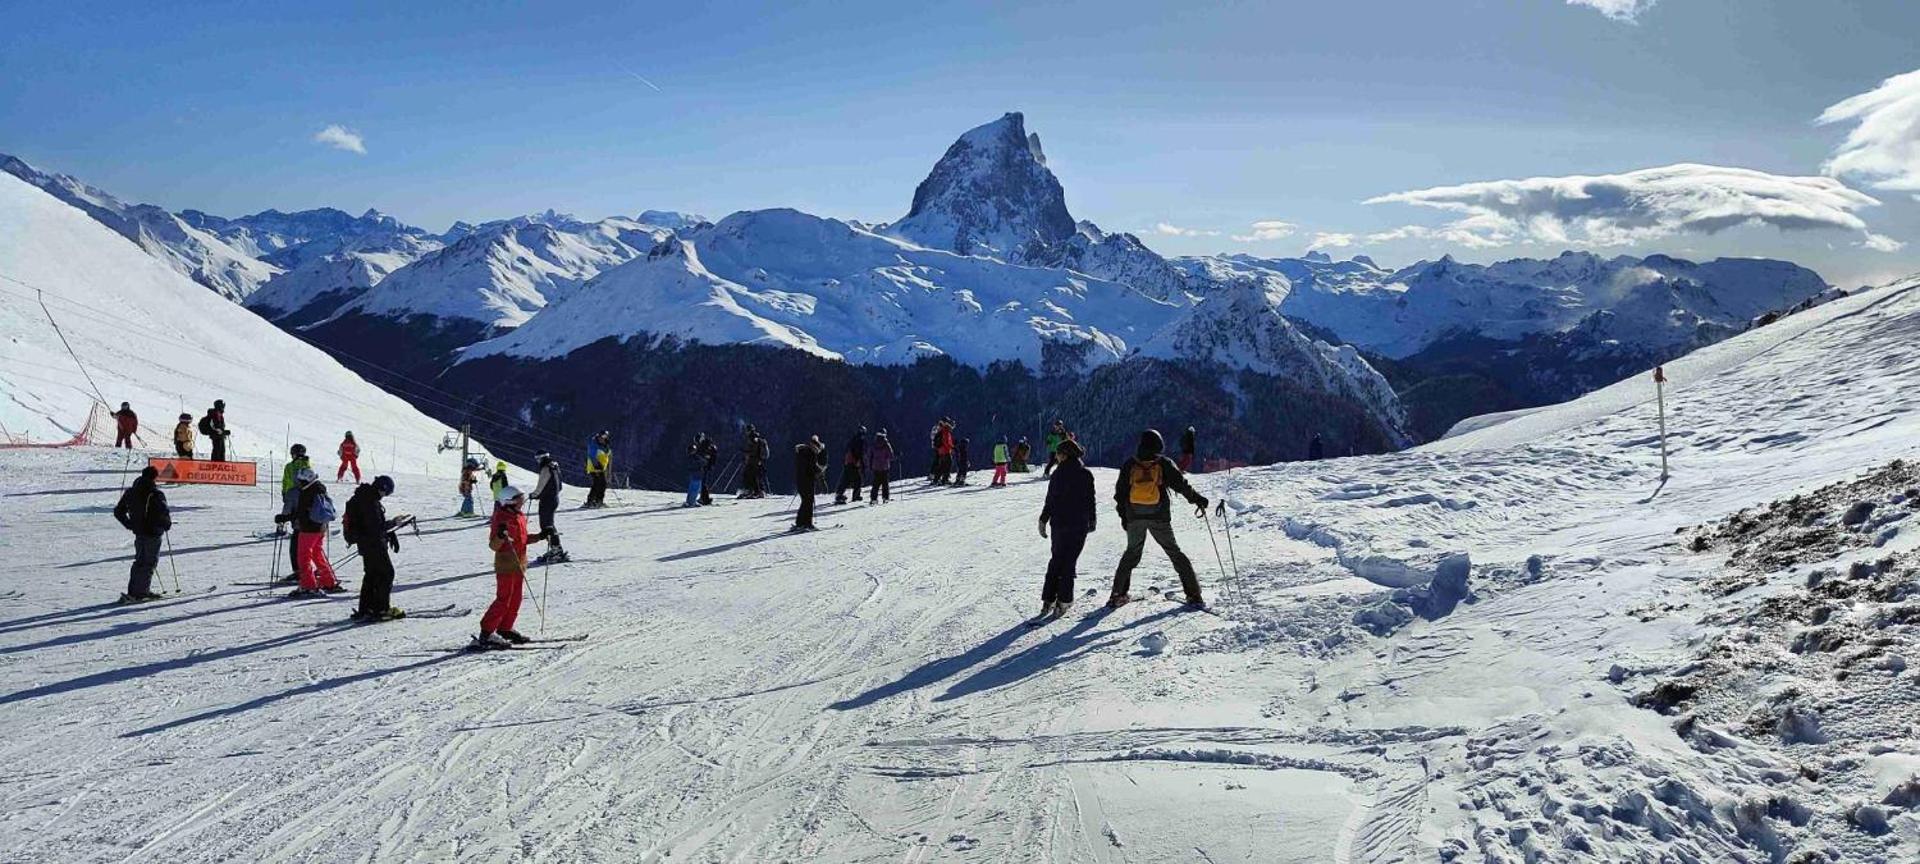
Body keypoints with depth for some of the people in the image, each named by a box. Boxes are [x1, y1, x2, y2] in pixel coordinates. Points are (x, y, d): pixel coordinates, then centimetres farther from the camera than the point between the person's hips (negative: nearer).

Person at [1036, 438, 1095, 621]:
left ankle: (1049, 600, 9)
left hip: (1059, 524, 0)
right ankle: (1064, 601, 4)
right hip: (1080, 525, 0)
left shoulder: (1058, 474, -8)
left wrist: (1043, 520, 5)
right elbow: (1090, 500, 1)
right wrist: (1092, 520, 15)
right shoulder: (1086, 474, -3)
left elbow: (1050, 501, -5)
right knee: (1069, 562, 6)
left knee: (1056, 560, 13)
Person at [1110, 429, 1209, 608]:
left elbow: (1120, 492, 9)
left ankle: (1118, 594, 12)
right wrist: (1197, 499, 5)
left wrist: (1123, 516, 17)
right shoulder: (1164, 464, -2)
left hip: (1134, 518, 2)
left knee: (1131, 553, 18)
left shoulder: (1129, 464, 7)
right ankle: (1193, 595, 2)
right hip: (1159, 517, -2)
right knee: (1175, 553, 7)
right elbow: (1181, 484, -6)